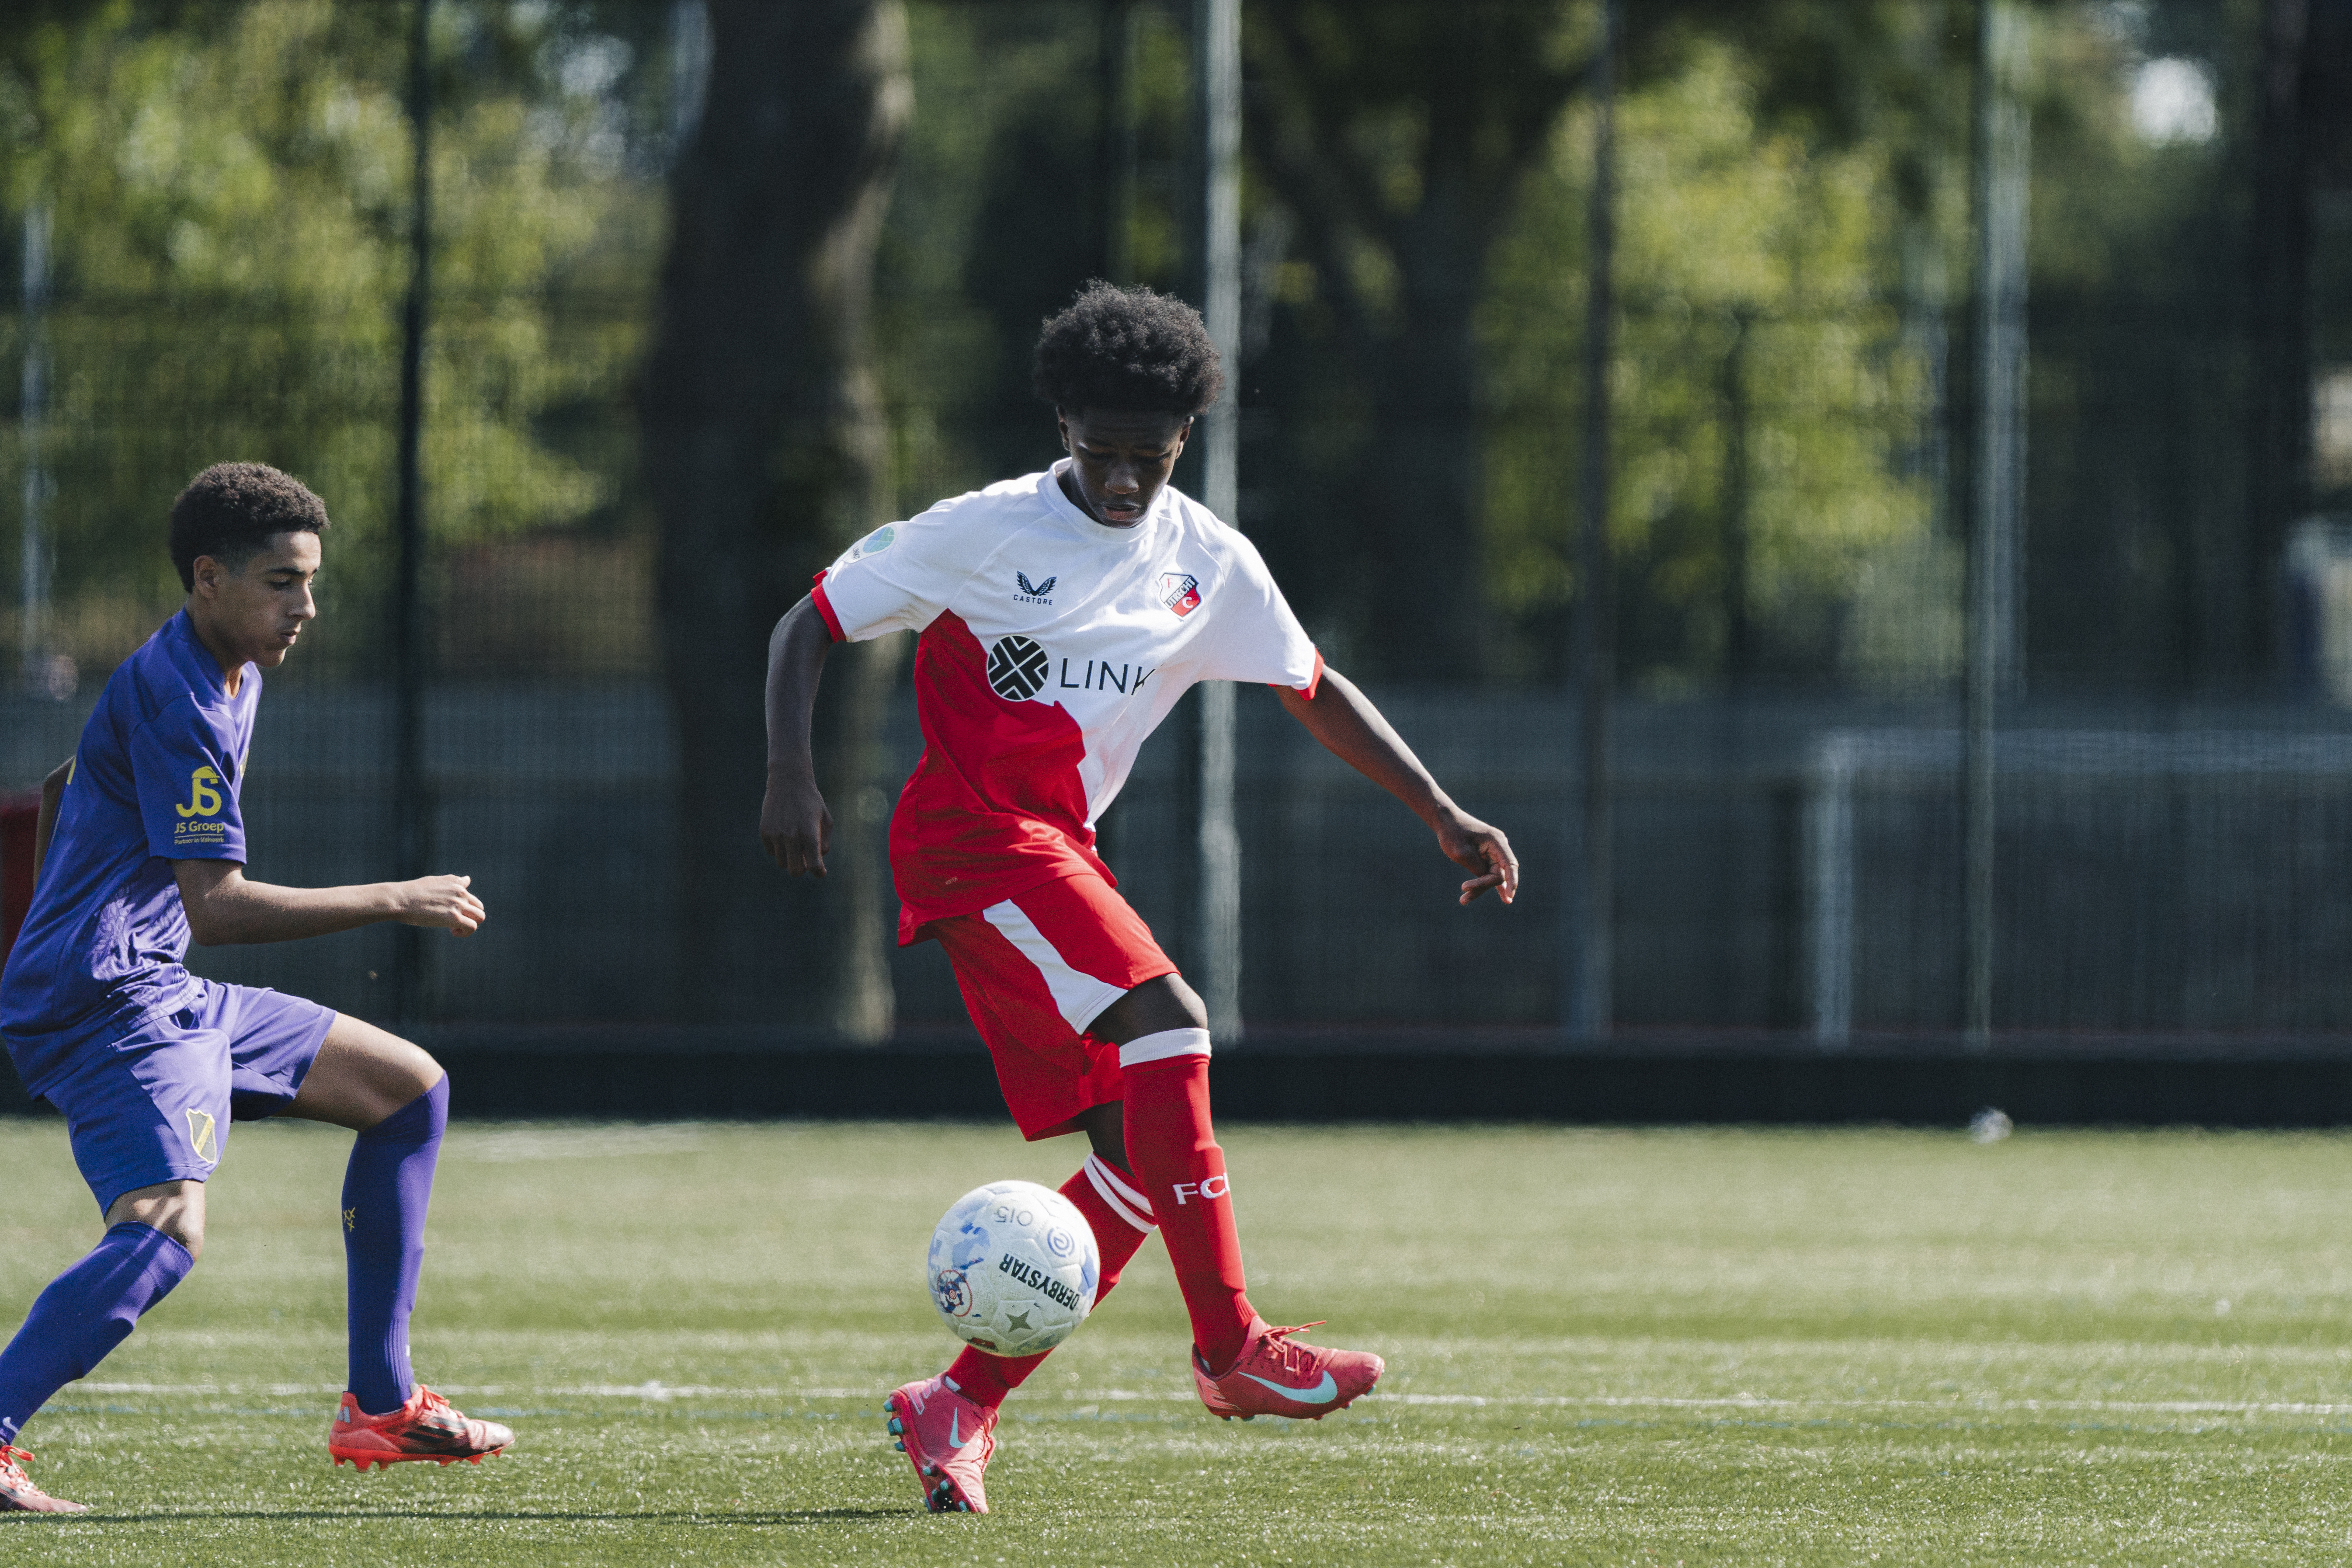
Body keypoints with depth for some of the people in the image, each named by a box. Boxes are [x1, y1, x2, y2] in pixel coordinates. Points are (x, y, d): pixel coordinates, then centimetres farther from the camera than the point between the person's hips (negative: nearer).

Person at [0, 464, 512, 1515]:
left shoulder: (229, 677, 17)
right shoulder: (175, 696, -16)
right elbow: (216, 906, -22)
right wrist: (393, 904, -18)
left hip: (164, 1000, 10)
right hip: (111, 1007, -10)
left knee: (409, 1088, 17)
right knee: (165, 1230, -31)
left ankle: (379, 1407, 17)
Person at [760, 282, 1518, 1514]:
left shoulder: (1205, 564, 9)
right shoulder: (984, 533, -7)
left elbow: (1315, 692, 19)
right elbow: (811, 625, -1)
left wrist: (1444, 816, 12)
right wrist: (790, 773, -16)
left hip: (1059, 853, 7)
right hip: (970, 838, -7)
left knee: (1140, 1147, -4)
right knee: (1163, 1023, -25)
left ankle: (964, 1403, 2)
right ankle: (1230, 1345, -23)